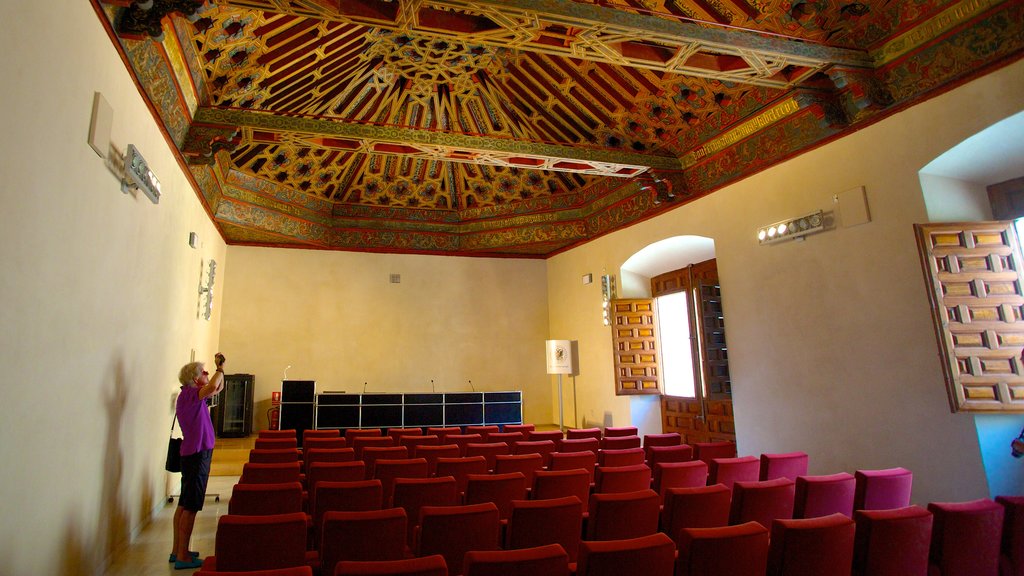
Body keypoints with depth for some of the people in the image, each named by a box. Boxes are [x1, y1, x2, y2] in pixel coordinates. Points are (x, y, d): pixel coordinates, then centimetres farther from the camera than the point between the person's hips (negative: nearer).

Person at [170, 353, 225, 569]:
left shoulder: (191, 394, 13)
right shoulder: (189, 393, -16)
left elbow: (218, 388, 25)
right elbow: (213, 387, -36)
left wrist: (220, 367, 11)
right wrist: (220, 367, -21)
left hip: (194, 453, 10)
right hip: (196, 454, -10)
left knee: (184, 505, 15)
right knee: (190, 507, -4)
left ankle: (178, 551, 24)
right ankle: (183, 557, 2)